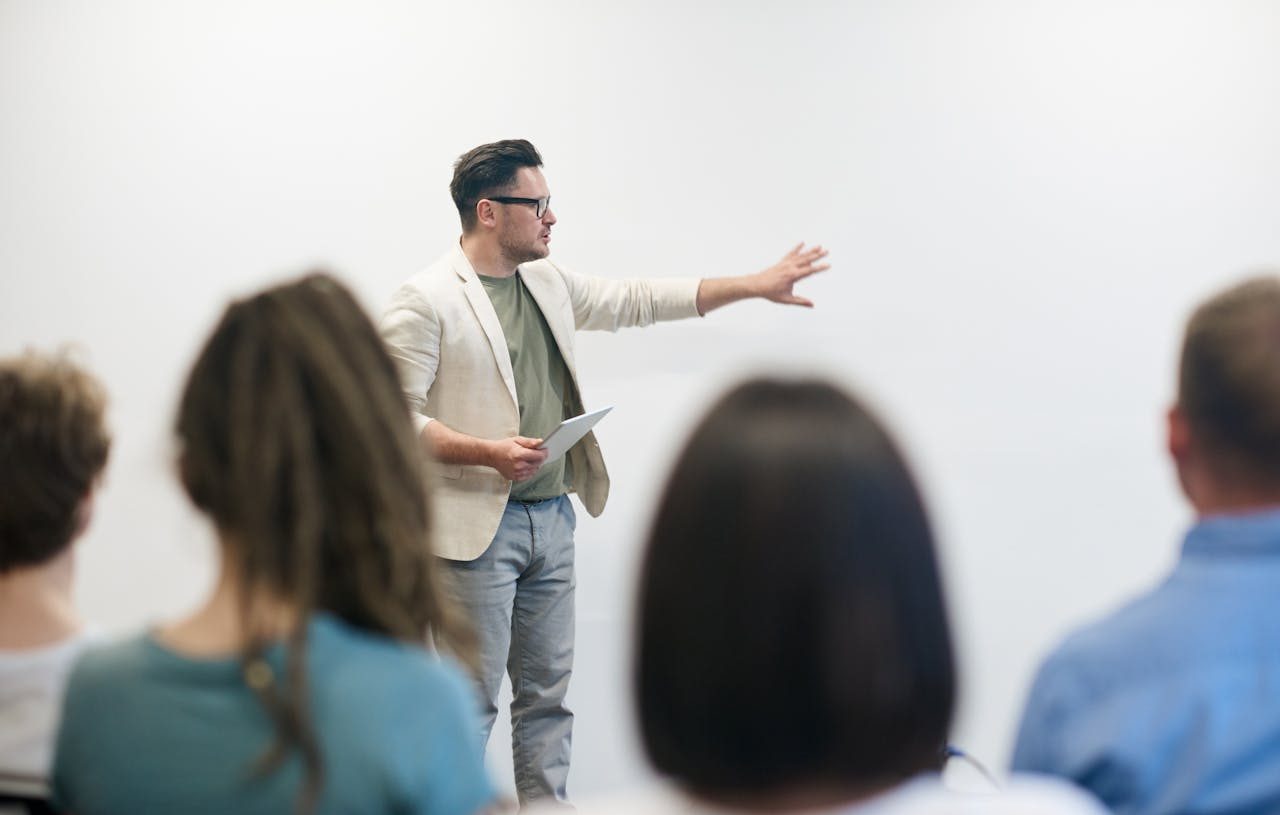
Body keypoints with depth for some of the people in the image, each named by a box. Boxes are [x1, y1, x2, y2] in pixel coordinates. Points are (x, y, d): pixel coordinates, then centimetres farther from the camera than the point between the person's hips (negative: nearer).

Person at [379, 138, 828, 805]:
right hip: (477, 526, -7)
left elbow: (638, 302, 19)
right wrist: (488, 452, -24)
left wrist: (755, 286, 17)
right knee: (471, 699, -3)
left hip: (551, 518, 8)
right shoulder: (426, 300, -10)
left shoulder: (549, 282, 13)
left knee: (548, 693, 12)